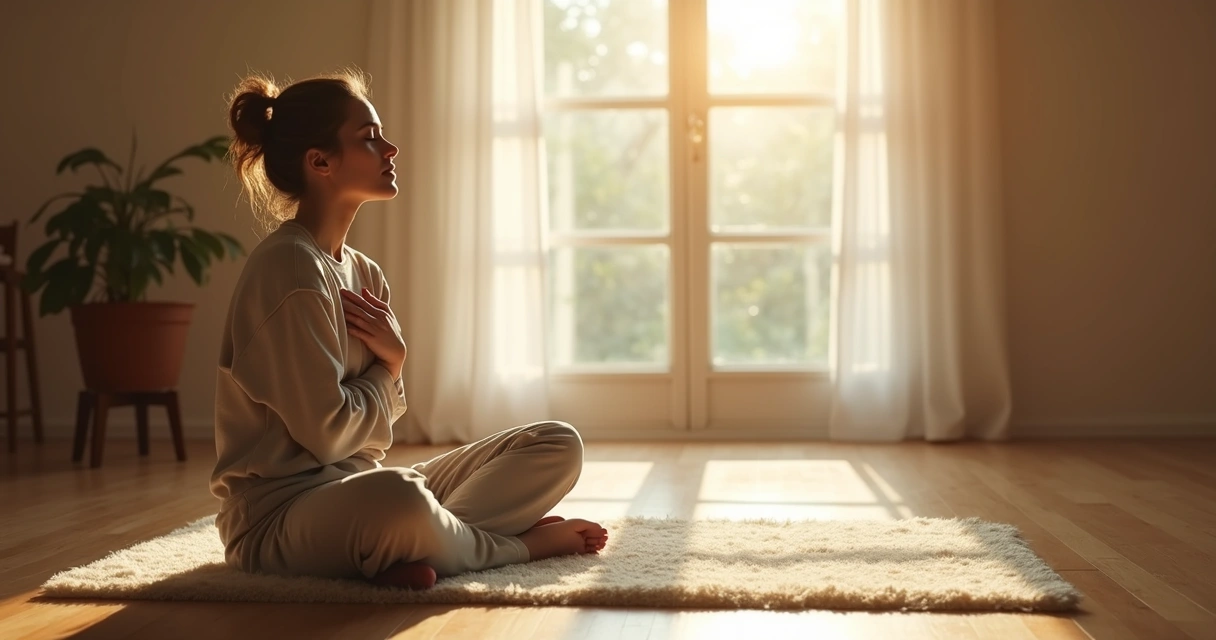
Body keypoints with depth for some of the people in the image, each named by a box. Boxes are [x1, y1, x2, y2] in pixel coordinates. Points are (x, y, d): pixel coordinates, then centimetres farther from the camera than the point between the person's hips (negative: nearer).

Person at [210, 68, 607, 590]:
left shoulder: (364, 272, 10)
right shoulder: (288, 267, -16)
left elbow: (382, 413, 12)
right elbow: (327, 434, -18)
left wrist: (392, 359, -9)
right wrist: (386, 367, 0)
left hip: (362, 486, 8)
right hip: (280, 515, -8)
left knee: (559, 445, 2)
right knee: (398, 498, -43)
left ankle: (418, 547, -19)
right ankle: (517, 543, -11)